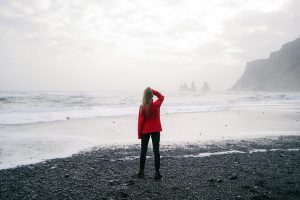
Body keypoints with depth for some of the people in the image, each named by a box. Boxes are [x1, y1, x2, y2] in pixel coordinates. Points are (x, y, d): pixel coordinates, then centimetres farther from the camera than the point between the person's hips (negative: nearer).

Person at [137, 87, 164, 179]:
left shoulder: (142, 107, -11)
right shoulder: (156, 105, -10)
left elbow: (140, 121, -6)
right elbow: (161, 96, 12)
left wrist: (139, 134, 3)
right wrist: (152, 91, 2)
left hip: (145, 131, 1)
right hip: (155, 130, 0)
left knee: (143, 151, 11)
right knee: (156, 151, 3)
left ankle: (141, 171, 18)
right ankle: (157, 172, 0)